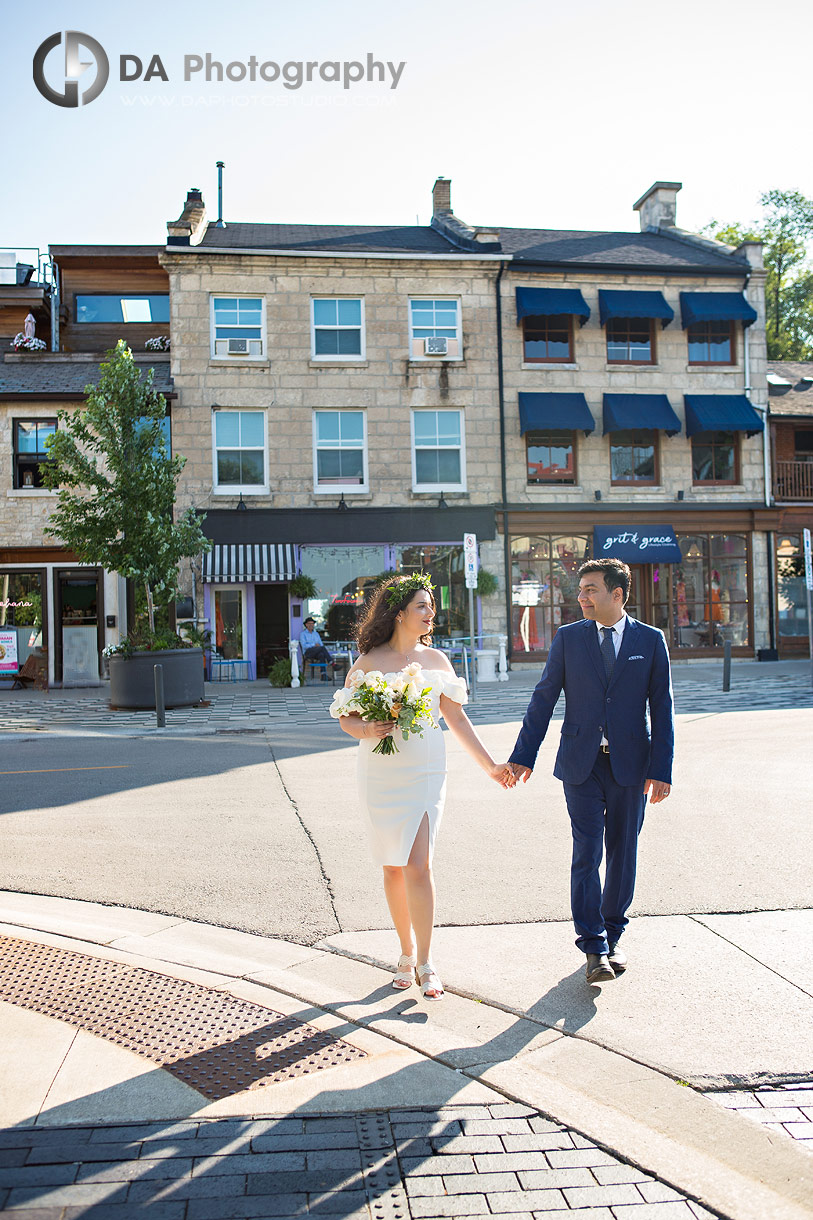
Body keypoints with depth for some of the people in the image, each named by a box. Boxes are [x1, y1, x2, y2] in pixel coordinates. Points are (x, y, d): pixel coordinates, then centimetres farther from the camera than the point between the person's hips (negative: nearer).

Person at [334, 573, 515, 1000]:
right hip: (380, 774, 0)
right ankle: (407, 951, 24)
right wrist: (367, 730, -18)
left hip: (425, 773, 0)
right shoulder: (369, 662, 0)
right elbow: (346, 717, 4)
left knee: (418, 865, -9)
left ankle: (424, 962, 2)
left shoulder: (435, 660, 6)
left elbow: (456, 717, 9)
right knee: (393, 868, 8)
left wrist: (489, 764, 8)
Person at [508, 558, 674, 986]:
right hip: (581, 764, 0)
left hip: (630, 764, 1)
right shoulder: (568, 637, 3)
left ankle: (611, 937, 26)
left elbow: (661, 708, 2)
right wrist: (523, 754, -1)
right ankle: (594, 948, 3)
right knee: (586, 853, -4)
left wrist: (661, 769, -4)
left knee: (622, 853, 9)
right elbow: (544, 698, 4)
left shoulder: (650, 640, 2)